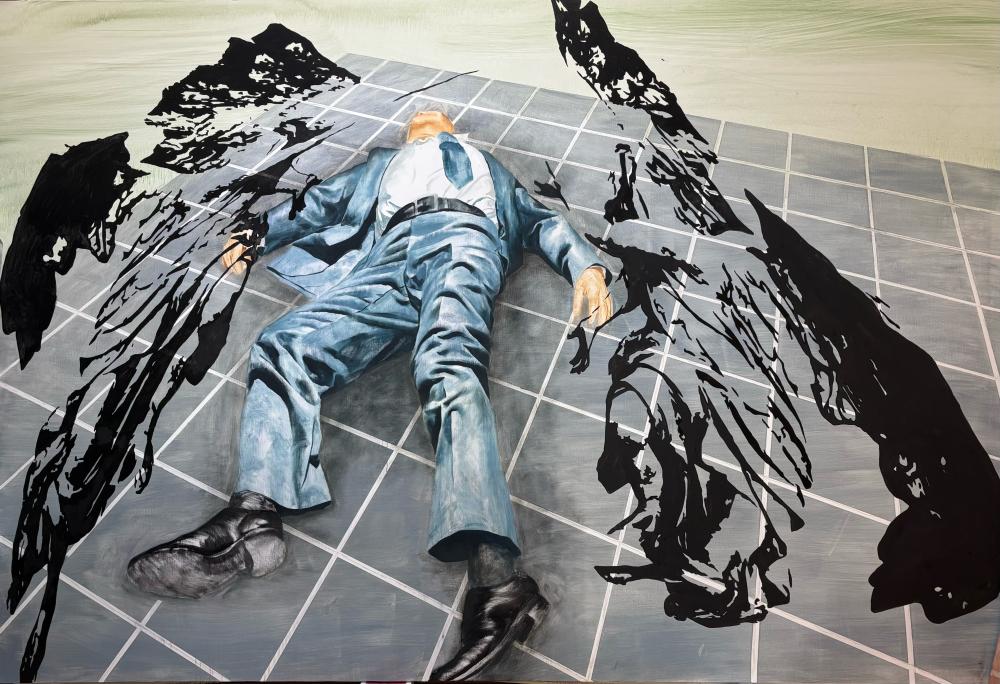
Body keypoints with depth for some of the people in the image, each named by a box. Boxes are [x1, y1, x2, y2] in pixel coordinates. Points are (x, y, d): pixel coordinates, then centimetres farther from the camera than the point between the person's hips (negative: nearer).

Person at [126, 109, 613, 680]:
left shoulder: (484, 164, 42)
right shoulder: (383, 166, 47)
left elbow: (540, 219, 29)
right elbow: (320, 203, 39)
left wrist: (586, 266, 10)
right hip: (386, 263, 4)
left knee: (448, 367, -35)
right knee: (284, 347, -22)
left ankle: (495, 576, -51)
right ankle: (254, 517, -34)